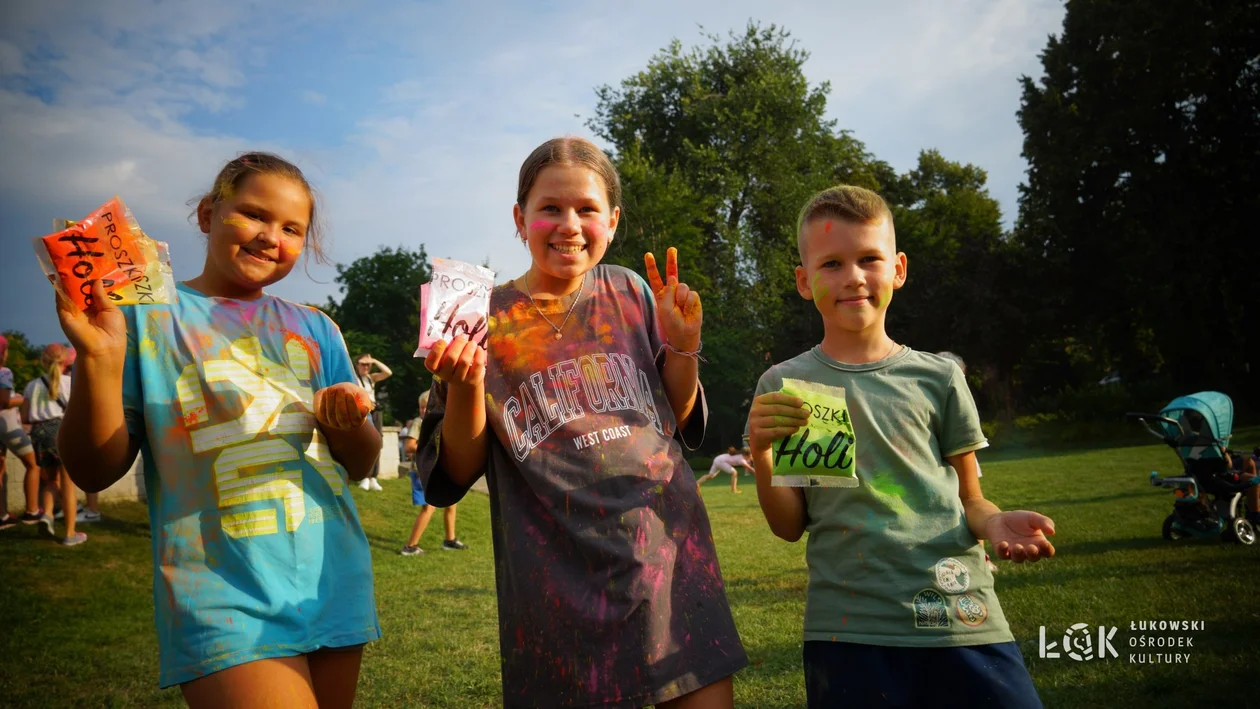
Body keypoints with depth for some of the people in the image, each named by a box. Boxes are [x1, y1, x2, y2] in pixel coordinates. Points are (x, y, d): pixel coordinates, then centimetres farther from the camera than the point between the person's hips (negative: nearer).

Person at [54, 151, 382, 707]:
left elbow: (362, 466, 9)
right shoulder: (148, 316, 0)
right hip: (223, 593, -4)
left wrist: (348, 424, -13)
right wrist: (99, 360, -19)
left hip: (333, 578, 4)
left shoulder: (314, 328, 10)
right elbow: (95, 472, -4)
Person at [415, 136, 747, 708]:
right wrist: (465, 386, -16)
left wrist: (682, 344, -4)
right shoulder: (484, 319, 1)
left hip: (667, 547, 2)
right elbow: (456, 474, 2)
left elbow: (680, 423, 13)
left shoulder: (630, 293, 7)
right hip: (560, 572, -2)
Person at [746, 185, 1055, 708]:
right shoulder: (782, 386, 4)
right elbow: (790, 526, 5)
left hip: (963, 618, 1)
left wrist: (994, 524, -10)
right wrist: (761, 453, -12)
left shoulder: (937, 377, 5)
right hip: (849, 630, 0)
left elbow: (968, 498, 12)